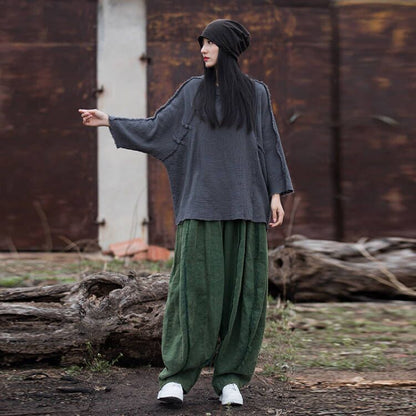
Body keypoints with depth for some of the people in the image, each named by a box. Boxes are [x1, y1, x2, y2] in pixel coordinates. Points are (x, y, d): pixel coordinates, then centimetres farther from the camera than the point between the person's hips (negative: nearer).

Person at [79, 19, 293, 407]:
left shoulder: (257, 93, 9)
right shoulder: (193, 90, 10)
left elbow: (269, 144, 8)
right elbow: (156, 128, 8)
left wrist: (276, 195, 0)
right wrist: (109, 120, -1)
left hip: (244, 203, 0)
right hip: (202, 202, 0)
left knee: (241, 289, -2)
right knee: (194, 284, -10)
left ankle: (230, 377, 6)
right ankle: (177, 375, -5)